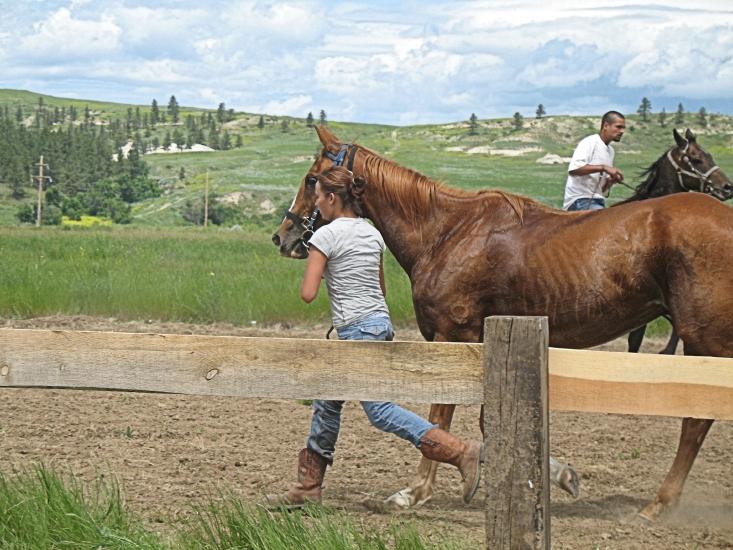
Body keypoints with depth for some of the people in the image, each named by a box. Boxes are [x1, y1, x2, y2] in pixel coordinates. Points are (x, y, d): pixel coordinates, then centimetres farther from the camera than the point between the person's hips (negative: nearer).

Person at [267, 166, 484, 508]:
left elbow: (307, 293, -15)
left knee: (380, 410, -8)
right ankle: (309, 486, 24)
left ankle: (460, 452, -17)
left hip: (356, 330, -9)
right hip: (382, 322, 9)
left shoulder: (326, 236, -11)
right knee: (326, 402, 17)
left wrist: (312, 274, 4)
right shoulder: (372, 233, 12)